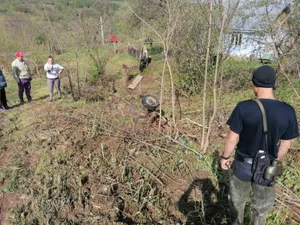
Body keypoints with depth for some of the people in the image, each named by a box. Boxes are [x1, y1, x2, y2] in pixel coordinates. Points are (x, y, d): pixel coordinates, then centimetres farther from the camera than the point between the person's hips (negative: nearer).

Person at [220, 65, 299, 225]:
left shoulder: (243, 108, -24)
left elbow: (232, 139, -16)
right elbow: (285, 145, -4)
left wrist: (224, 157, 2)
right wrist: (274, 161, 14)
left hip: (243, 164, -1)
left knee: (237, 198, 26)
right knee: (262, 203, 26)